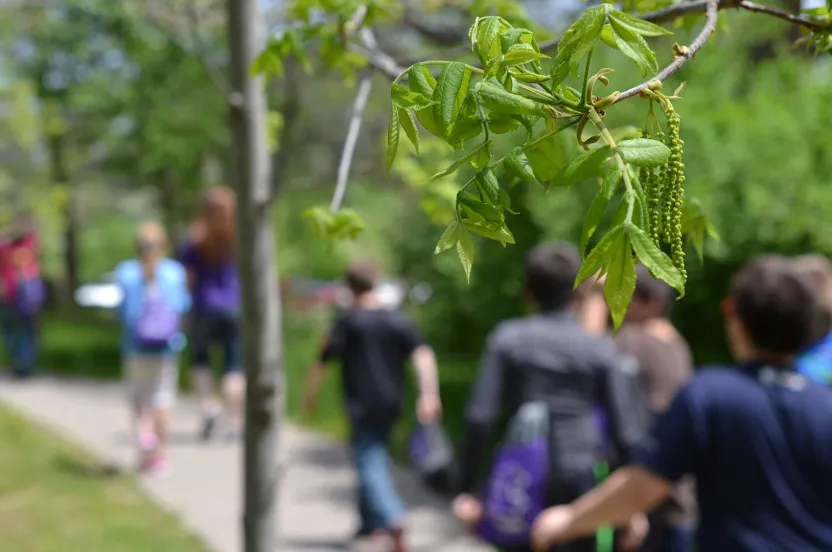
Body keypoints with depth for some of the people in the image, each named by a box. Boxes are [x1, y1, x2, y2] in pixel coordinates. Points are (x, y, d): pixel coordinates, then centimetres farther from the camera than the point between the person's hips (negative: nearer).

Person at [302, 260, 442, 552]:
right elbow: (423, 355, -8)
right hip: (391, 402, 5)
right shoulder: (397, 320, 5)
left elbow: (322, 362, -8)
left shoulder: (346, 322, -4)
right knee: (373, 459, 22)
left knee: (370, 464, -9)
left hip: (362, 404, -5)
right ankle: (370, 522, 31)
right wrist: (429, 394, -13)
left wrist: (310, 395, 5)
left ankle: (393, 520, -31)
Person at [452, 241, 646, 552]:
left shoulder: (508, 339, 1)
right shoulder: (601, 349, 1)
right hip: (585, 479, 0)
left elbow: (479, 417, -6)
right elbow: (624, 431, -2)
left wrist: (468, 487, -1)